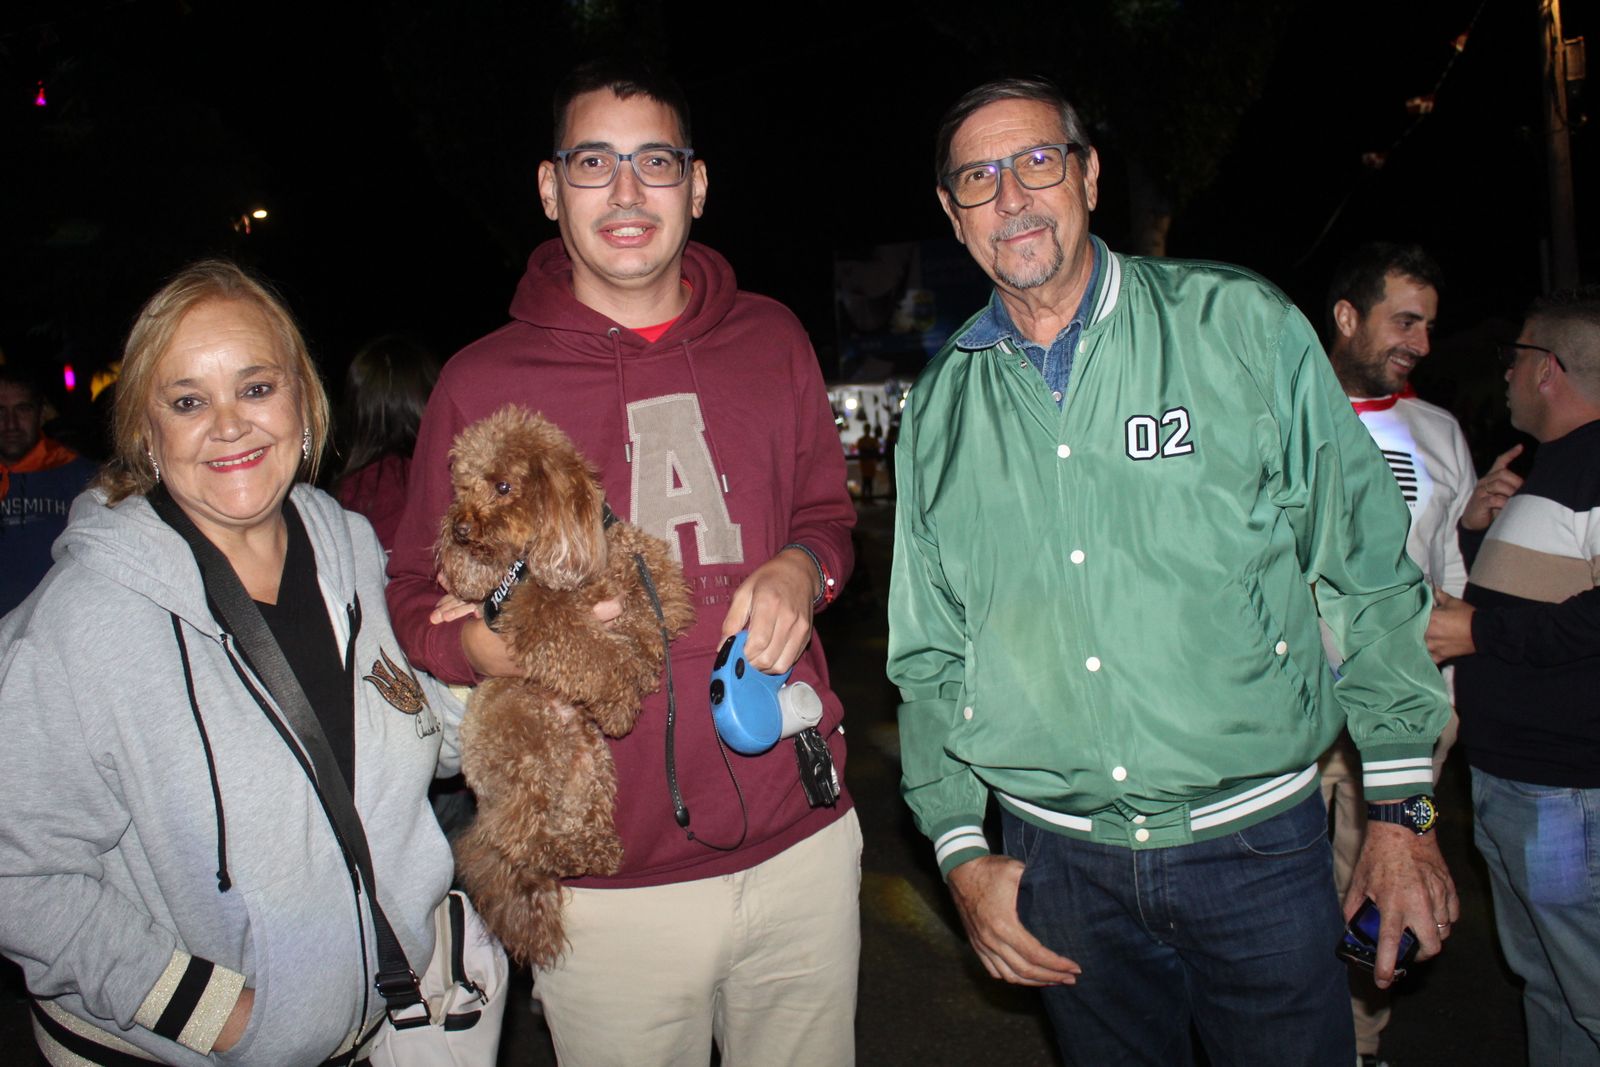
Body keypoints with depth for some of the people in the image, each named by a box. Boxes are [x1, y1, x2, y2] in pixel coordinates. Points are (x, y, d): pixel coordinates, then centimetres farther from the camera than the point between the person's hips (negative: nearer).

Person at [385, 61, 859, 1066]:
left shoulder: (771, 341, 4)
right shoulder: (483, 382, -3)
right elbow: (417, 593, 3)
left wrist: (803, 569, -7)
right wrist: (487, 643, -19)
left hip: (802, 841, 3)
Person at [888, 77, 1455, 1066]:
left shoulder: (1241, 325, -5)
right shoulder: (940, 405, 2)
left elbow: (1368, 567, -1)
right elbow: (927, 652, 8)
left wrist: (1404, 808, -1)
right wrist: (961, 849, 3)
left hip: (1257, 841, -1)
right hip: (1057, 859, 2)